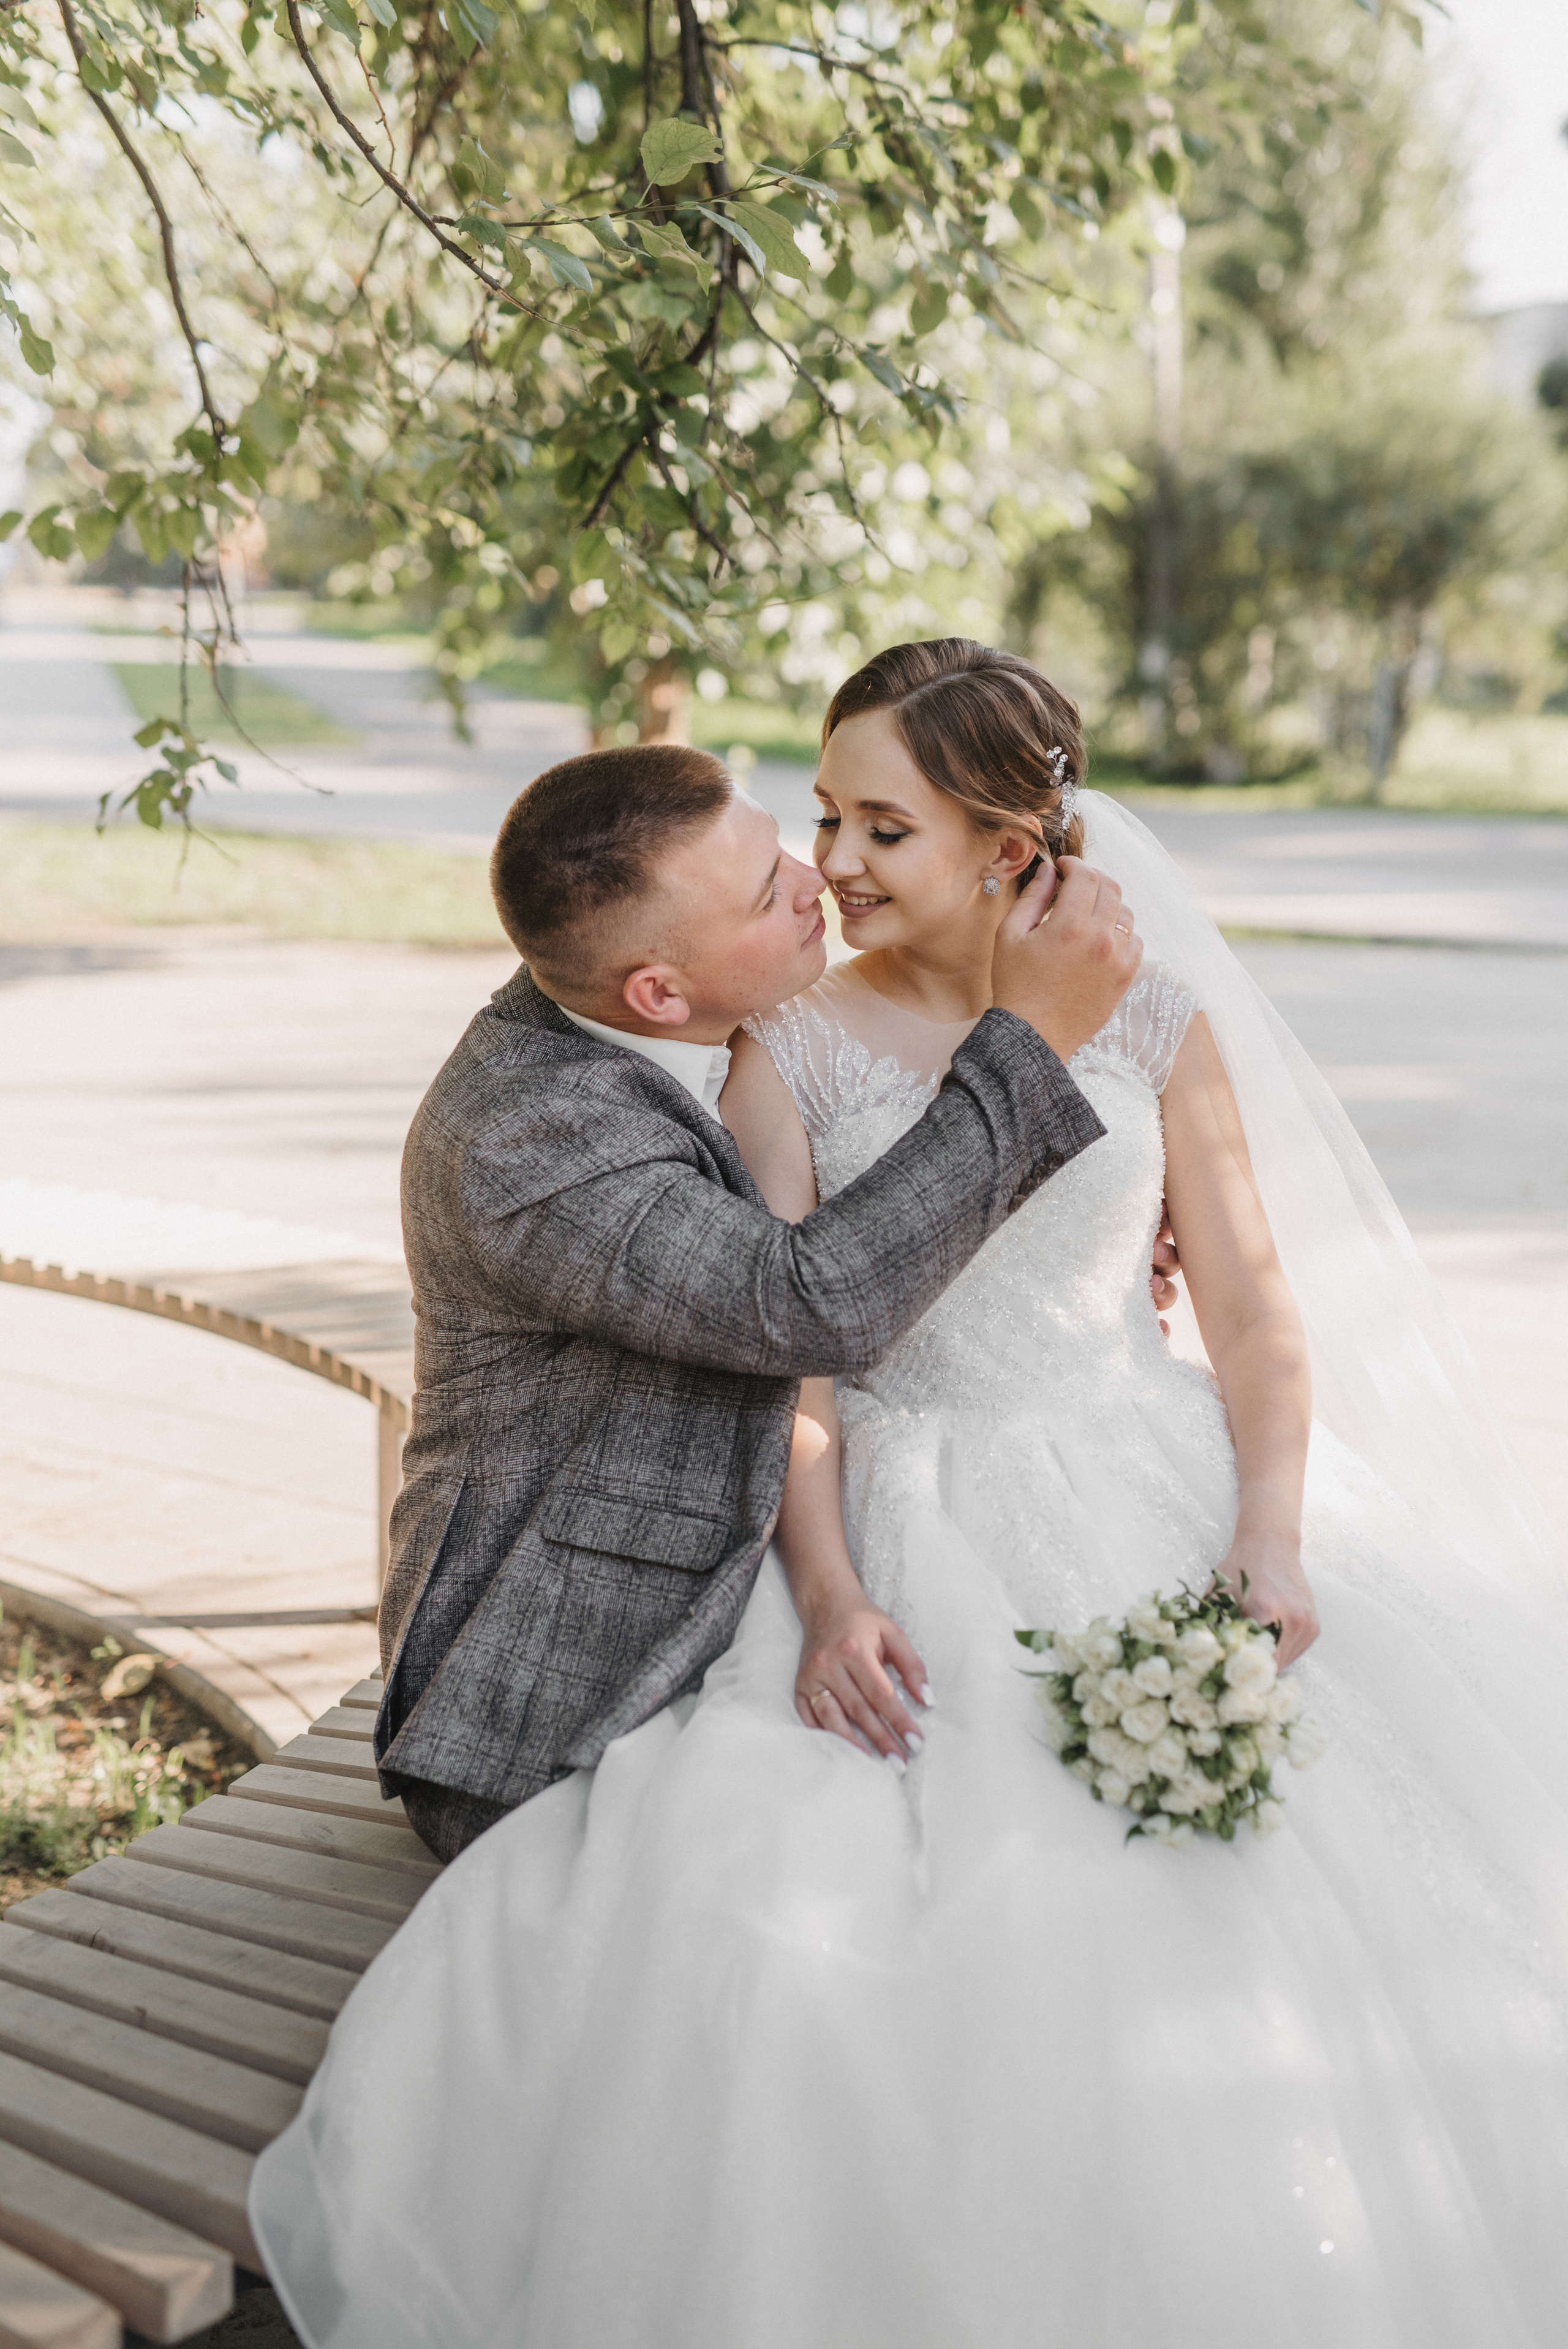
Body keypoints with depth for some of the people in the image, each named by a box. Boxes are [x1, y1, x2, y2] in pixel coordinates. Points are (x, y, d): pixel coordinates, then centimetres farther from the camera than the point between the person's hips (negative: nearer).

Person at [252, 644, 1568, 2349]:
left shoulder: (1151, 1019, 7)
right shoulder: (792, 1052, 4)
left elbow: (1256, 1310, 5)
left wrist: (1271, 1539, -12)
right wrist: (828, 1599, -19)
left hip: (1159, 1501, 1)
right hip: (906, 1535, -1)